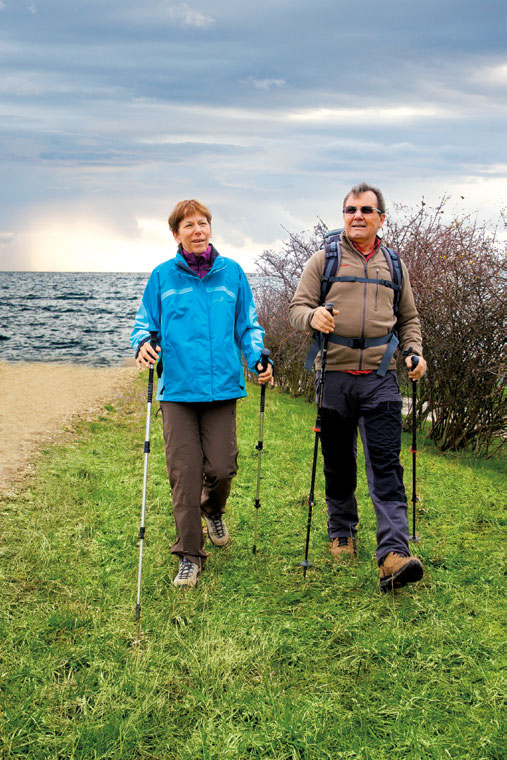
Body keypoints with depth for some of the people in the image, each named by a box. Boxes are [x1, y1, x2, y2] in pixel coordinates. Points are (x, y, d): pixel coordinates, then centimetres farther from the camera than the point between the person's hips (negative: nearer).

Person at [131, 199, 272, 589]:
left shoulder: (232, 272, 8)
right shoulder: (163, 276, 6)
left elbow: (248, 326, 13)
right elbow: (145, 322, 12)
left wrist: (258, 359, -4)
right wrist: (142, 344, -11)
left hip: (222, 386, 1)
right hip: (177, 389, 0)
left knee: (222, 466, -1)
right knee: (184, 475, -1)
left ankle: (213, 510, 35)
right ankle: (189, 556, 12)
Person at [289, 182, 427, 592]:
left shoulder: (394, 265, 15)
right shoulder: (323, 260, 7)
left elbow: (409, 318, 22)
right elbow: (297, 307, 3)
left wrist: (414, 351, 4)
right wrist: (313, 316, -21)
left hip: (380, 377, 1)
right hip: (334, 374, 0)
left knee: (386, 465, -8)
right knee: (338, 463, 8)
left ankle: (394, 553, -14)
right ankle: (342, 533, 28)